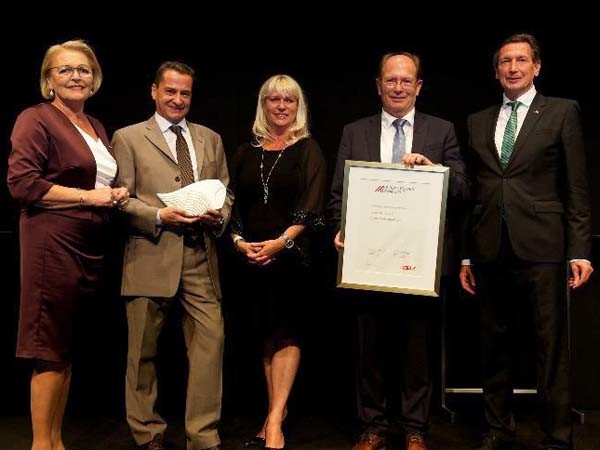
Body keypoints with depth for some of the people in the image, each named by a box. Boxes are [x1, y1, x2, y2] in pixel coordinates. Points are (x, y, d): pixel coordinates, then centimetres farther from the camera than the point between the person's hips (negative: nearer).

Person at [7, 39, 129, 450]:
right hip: (53, 241, -7)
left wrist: (116, 196, 6)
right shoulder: (36, 119, -5)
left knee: (69, 347, 12)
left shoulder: (97, 127, 18)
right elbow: (22, 183, -14)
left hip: (91, 244, 8)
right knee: (50, 348, -2)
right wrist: (86, 196, -15)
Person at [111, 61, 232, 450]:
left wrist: (219, 216, -3)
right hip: (150, 258, -2)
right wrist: (159, 216, -14)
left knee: (211, 341, -4)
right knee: (143, 352, 6)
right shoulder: (128, 138, 7)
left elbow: (226, 194, 18)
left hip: (201, 257, 3)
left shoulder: (210, 139, 18)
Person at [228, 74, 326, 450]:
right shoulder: (246, 153, 13)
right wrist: (239, 241, -8)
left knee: (285, 334, -6)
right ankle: (277, 413, 18)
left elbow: (310, 205, -8)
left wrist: (281, 241, -21)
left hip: (291, 253, -4)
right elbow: (232, 203, 9)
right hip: (252, 255, 4)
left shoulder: (308, 151, 2)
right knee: (268, 335, 9)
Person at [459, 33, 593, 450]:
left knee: (552, 348, 0)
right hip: (491, 250, 4)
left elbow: (576, 187, 0)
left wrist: (579, 251, -6)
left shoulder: (563, 112, 5)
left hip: (542, 247, -3)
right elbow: (473, 192, 13)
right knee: (494, 345, 10)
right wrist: (466, 255, 11)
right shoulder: (478, 122, 14)